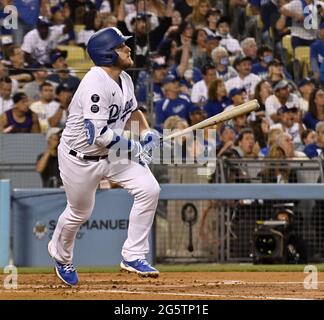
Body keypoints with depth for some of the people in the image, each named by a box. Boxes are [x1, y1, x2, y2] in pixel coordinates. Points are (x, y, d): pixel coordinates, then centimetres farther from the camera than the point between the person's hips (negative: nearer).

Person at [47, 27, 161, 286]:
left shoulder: (124, 79, -2)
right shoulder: (96, 85, -30)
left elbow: (132, 109, 20)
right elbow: (98, 135, -34)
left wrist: (147, 133, 2)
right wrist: (135, 148, -26)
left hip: (113, 154, 7)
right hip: (80, 158, -7)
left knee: (149, 189, -12)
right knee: (80, 212, 12)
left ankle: (133, 256, -3)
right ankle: (61, 255, 45)